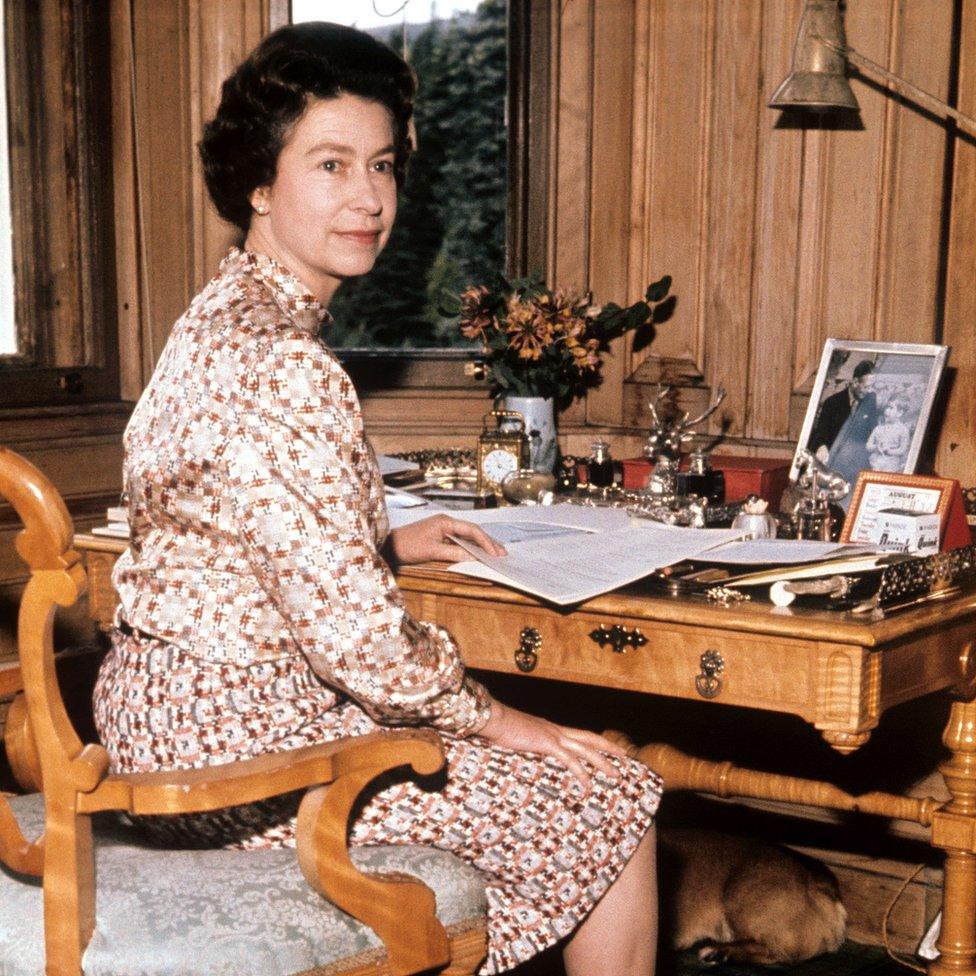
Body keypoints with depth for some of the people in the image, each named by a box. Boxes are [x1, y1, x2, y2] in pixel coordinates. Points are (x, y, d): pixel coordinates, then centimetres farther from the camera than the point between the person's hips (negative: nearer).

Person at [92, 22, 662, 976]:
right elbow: (353, 627, -25)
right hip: (247, 734, -10)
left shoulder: (220, 320, 8)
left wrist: (387, 544, 15)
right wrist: (489, 717, -10)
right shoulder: (282, 364, -24)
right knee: (616, 805, 2)